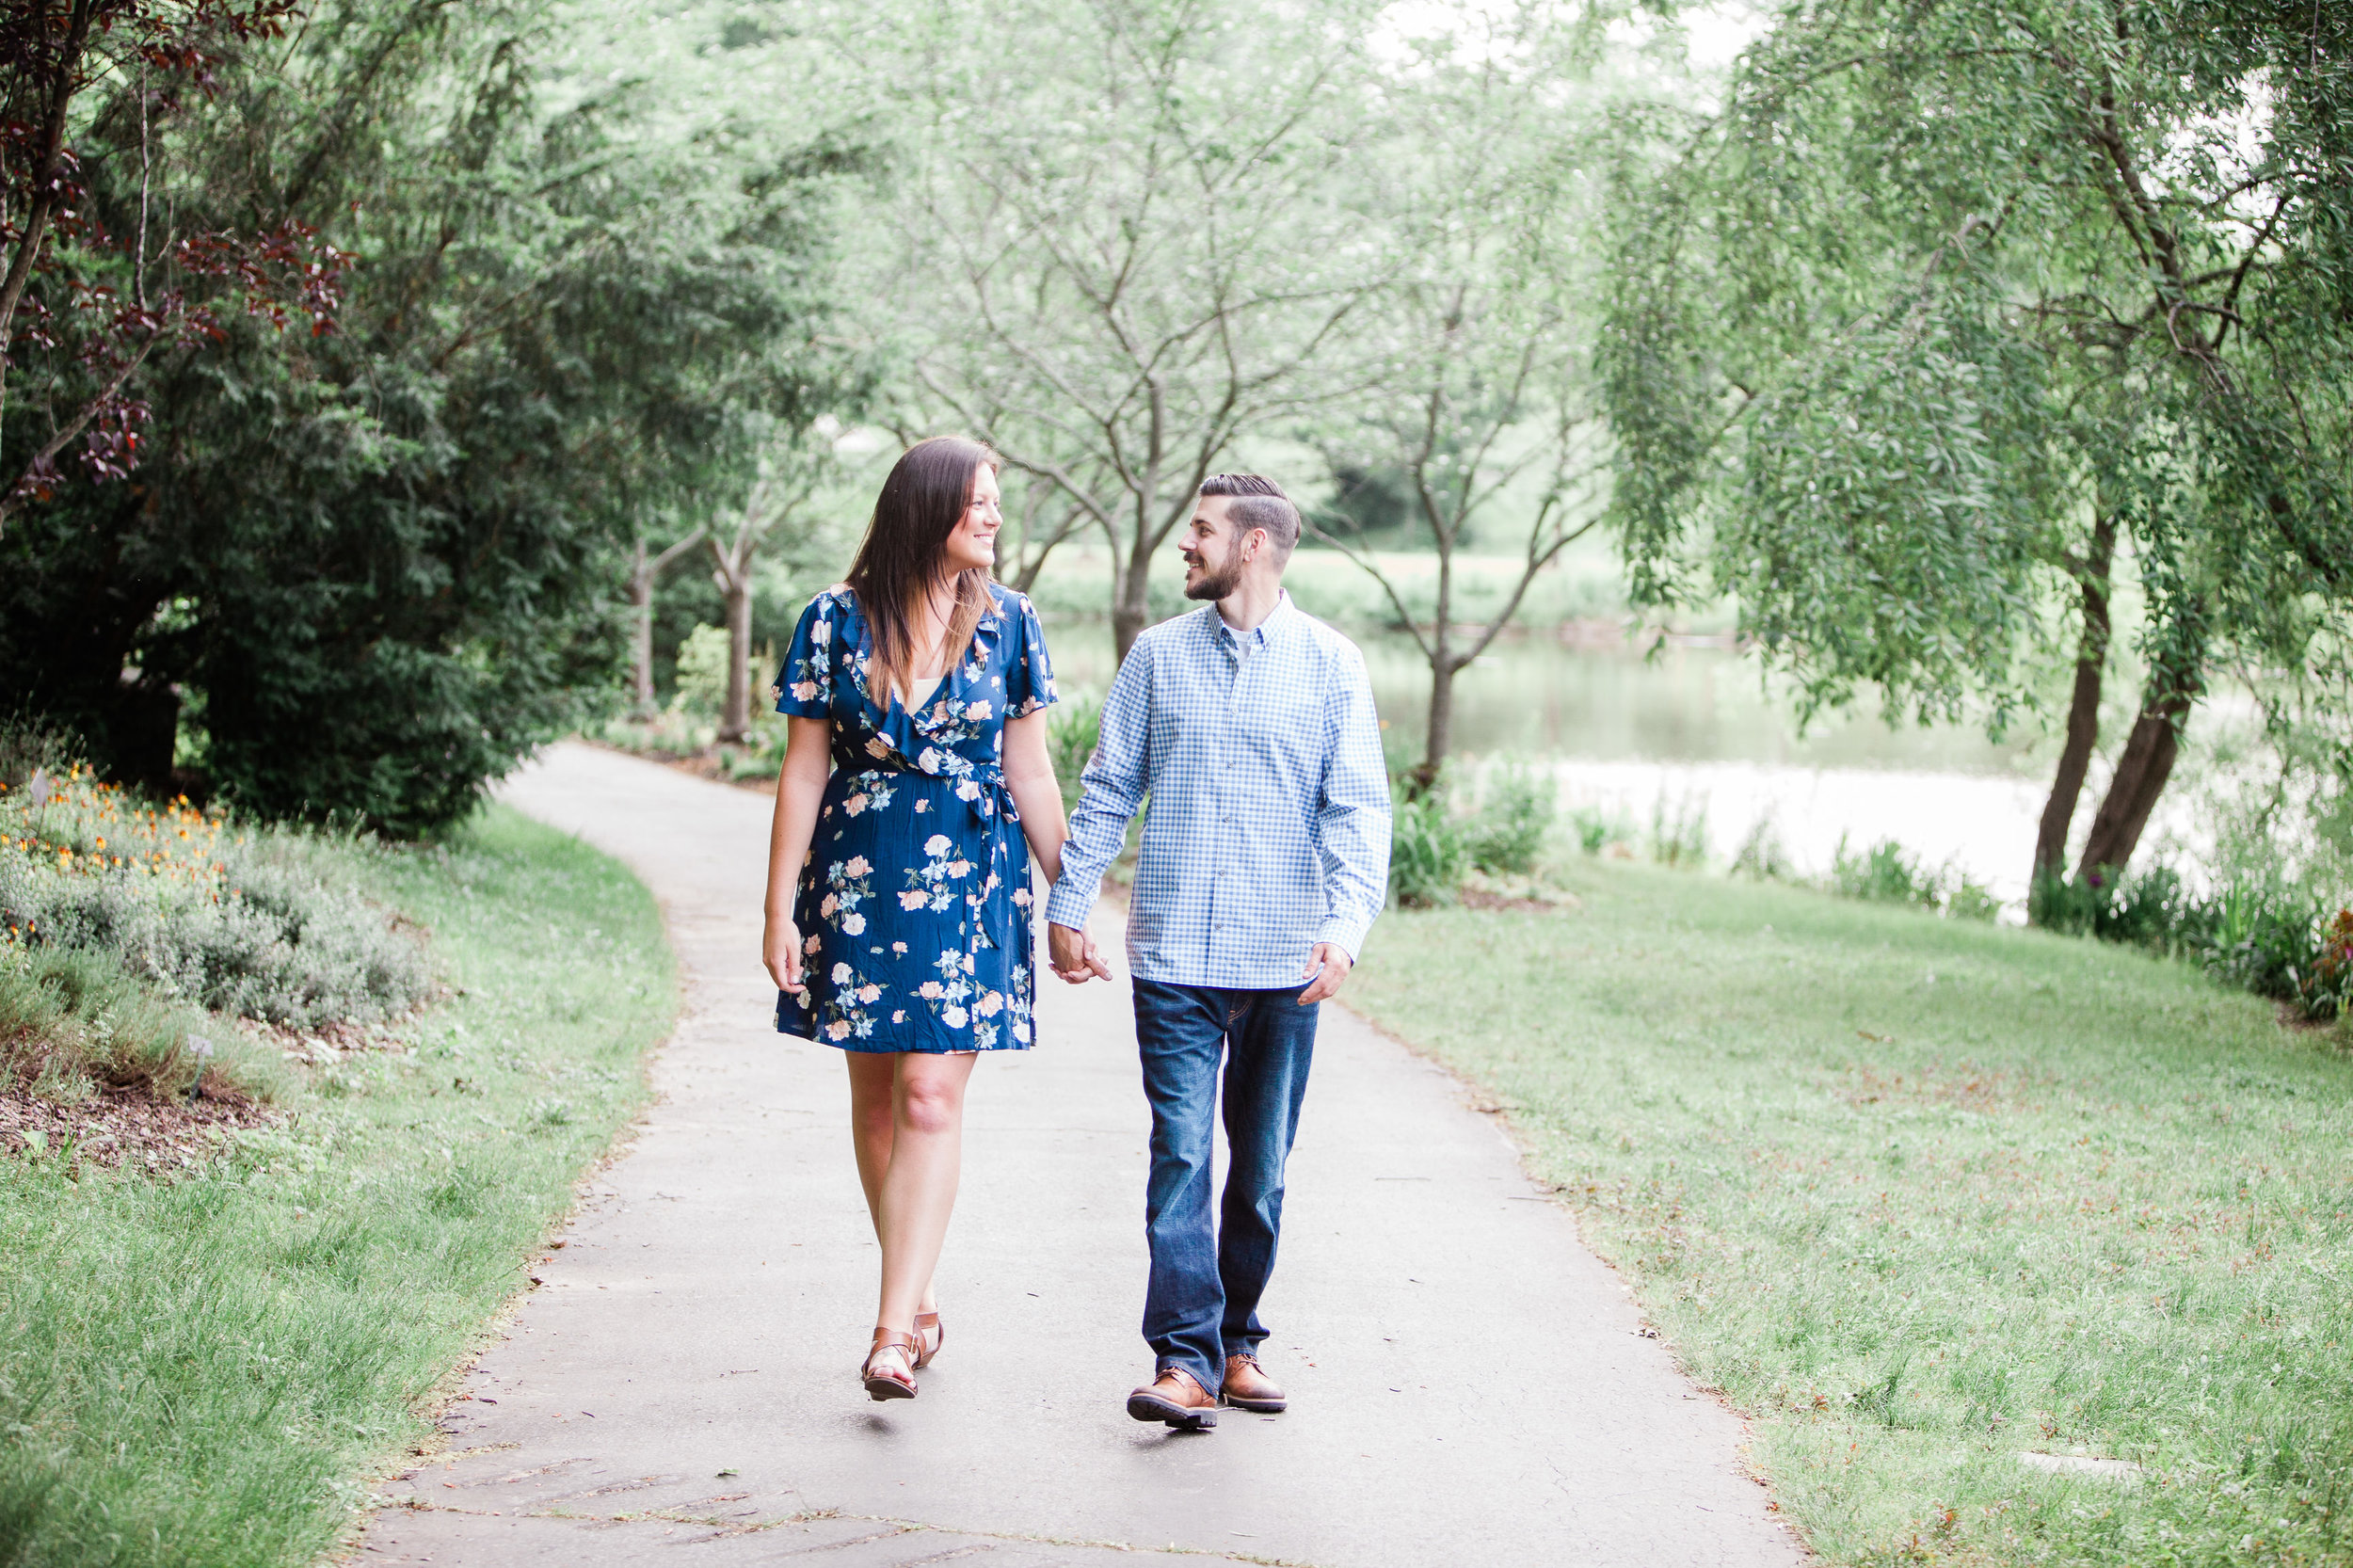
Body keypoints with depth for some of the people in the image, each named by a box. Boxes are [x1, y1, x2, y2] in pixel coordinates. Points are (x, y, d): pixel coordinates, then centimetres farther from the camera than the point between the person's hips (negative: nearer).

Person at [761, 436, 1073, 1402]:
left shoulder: (1005, 622, 3)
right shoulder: (838, 619, -1)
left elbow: (1030, 772, 8)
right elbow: (804, 770, 1)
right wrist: (779, 909, -2)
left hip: (971, 881, -1)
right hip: (858, 878, 1)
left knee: (931, 1096, -10)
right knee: (876, 1100, 8)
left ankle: (893, 1332, -13)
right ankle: (920, 1301, 23)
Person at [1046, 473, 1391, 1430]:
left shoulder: (1330, 665, 2)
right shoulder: (1158, 657, 8)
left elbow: (1358, 809, -3)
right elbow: (1107, 791, 13)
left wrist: (1348, 923, -17)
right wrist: (1068, 905, 8)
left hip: (1284, 959, 0)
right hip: (1174, 955, 0)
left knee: (1260, 1167, 9)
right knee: (1180, 1155, -9)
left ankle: (1236, 1342, 22)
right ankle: (1185, 1359, -10)